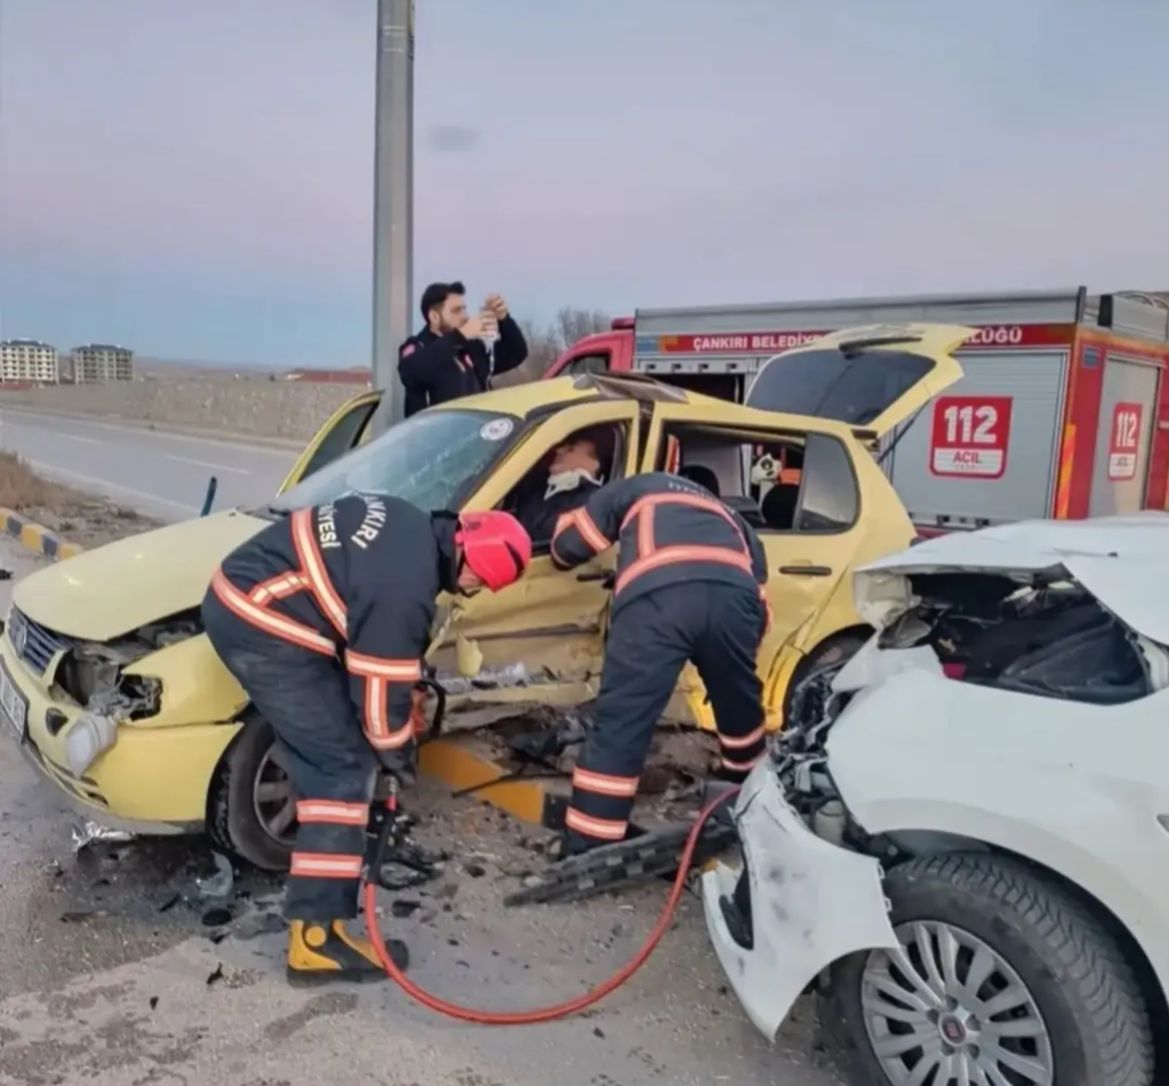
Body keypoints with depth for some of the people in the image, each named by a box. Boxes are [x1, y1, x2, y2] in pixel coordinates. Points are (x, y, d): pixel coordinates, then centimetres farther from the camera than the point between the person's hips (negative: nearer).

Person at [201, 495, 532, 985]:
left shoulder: (410, 525, 7)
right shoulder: (404, 588, -22)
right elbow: (380, 686, -13)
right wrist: (401, 760, 6)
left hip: (234, 594, 10)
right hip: (260, 627, -10)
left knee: (327, 756, 21)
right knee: (342, 770, -6)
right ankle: (318, 936, -2)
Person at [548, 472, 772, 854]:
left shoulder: (636, 490, 38)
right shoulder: (729, 516, 44)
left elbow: (568, 545, 33)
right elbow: (759, 596, 36)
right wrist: (736, 656, 50)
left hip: (657, 595, -3)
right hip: (732, 592, 4)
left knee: (618, 729, 2)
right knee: (739, 704, 31)